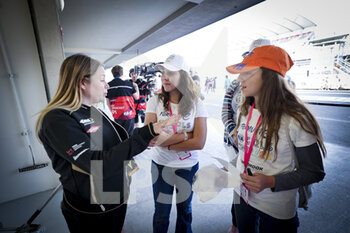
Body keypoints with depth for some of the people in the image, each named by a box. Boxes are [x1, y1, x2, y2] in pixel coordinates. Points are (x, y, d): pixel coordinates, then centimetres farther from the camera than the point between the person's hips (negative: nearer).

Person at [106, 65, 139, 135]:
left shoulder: (108, 85, 1)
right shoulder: (128, 84, -6)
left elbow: (108, 102, 6)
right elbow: (137, 97, 5)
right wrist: (136, 87, 21)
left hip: (116, 115, 2)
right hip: (128, 114, -2)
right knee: (128, 135, 6)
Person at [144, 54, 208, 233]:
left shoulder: (196, 104, -11)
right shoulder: (155, 101, -11)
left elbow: (199, 142, -17)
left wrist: (165, 143, -18)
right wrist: (185, 135, -18)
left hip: (188, 166, 1)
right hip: (160, 165, 0)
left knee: (184, 210, 25)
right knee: (161, 214, 19)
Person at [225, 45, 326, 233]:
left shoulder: (294, 119, -23)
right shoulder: (244, 110, -6)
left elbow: (315, 171, -14)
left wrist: (272, 182, -26)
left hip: (276, 210, -4)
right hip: (242, 195, 5)